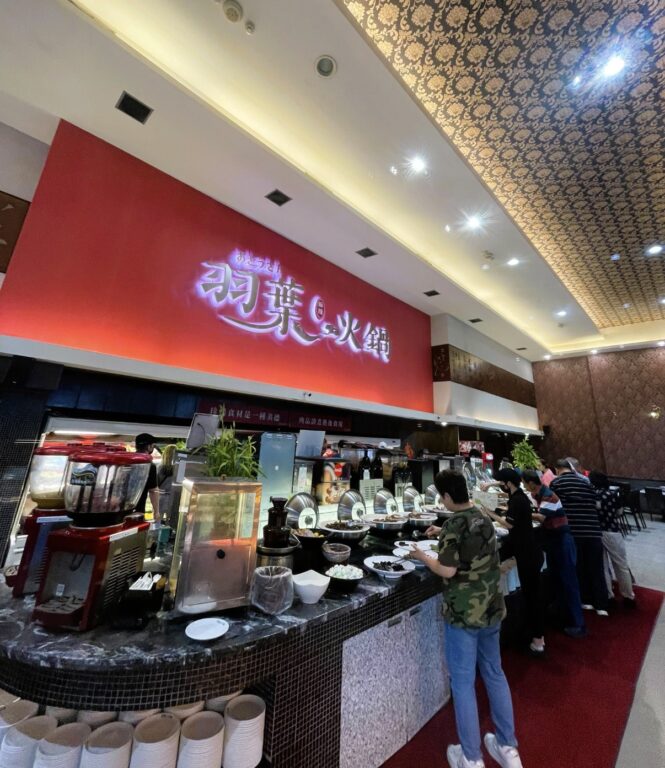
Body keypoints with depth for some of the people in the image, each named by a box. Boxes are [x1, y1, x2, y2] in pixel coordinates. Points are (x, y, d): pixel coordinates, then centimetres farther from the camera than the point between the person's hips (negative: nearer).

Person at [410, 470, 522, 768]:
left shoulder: (455, 523, -23)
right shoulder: (483, 517, 0)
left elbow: (448, 571, -23)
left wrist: (422, 556, -8)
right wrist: (443, 533, 21)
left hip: (464, 612, -7)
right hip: (491, 607, 7)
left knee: (463, 682, 11)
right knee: (494, 673, 23)